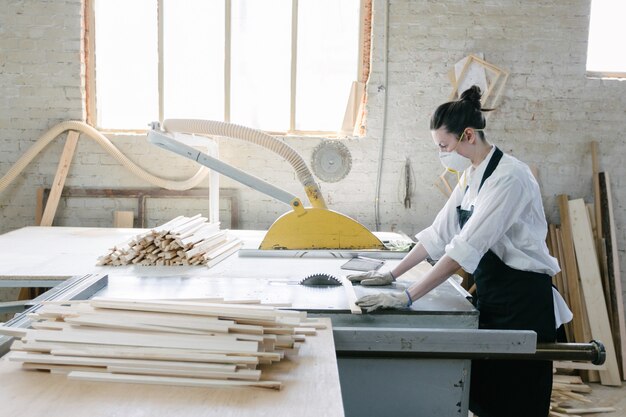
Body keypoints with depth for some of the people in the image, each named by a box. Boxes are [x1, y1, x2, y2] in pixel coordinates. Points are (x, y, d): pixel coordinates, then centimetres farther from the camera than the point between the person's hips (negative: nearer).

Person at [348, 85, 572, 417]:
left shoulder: (508, 177, -22)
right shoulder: (470, 176, 6)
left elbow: (465, 248, -30)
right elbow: (439, 233, 8)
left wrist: (406, 297, -31)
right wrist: (391, 275, 3)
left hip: (522, 302, -8)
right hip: (490, 296, 8)